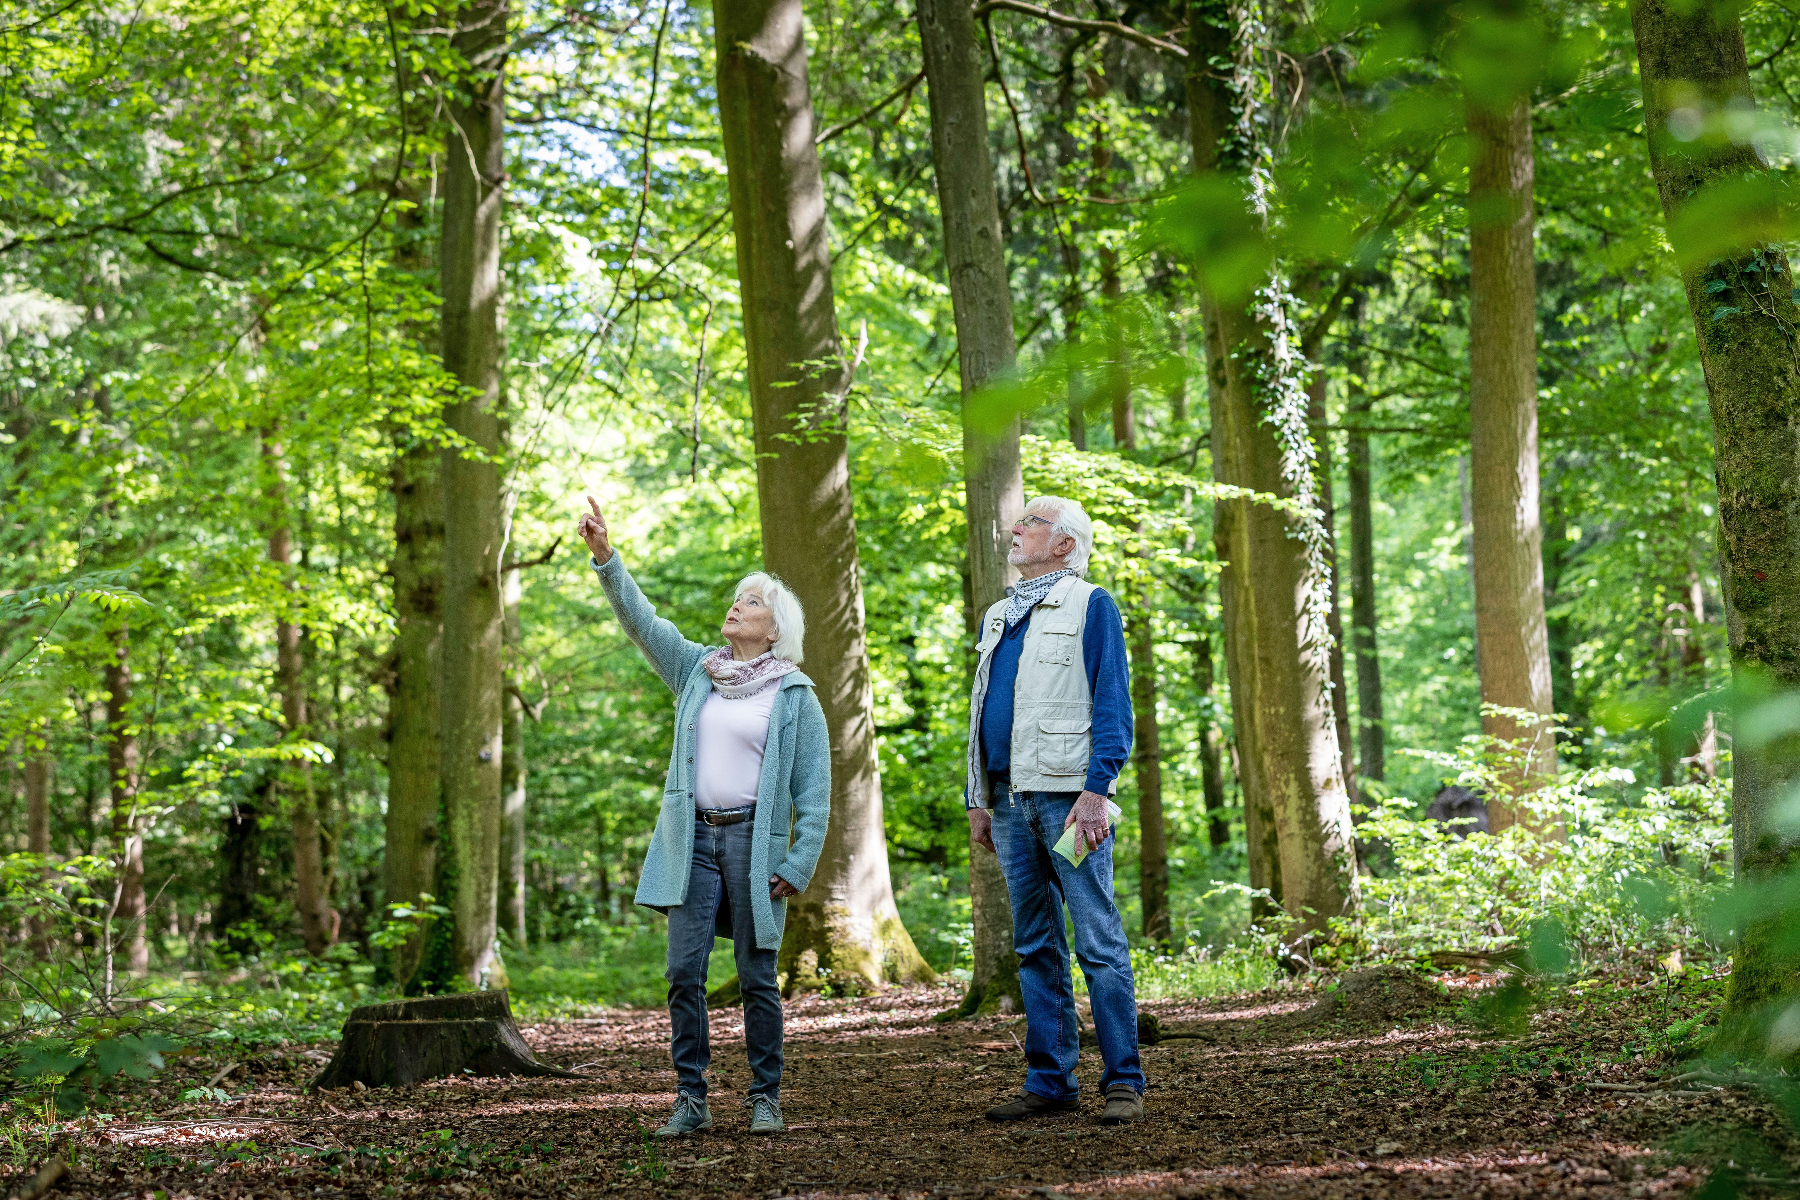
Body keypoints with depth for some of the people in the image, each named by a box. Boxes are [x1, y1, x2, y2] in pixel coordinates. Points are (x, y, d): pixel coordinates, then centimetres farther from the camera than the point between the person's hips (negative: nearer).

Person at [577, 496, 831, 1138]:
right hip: (693, 838, 4)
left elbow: (814, 790, -2)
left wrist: (798, 865, -9)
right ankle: (691, 1098, 5)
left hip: (754, 840, -3)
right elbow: (640, 620, 5)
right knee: (684, 972, -1)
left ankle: (765, 1098, 12)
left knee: (756, 977, 1)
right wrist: (605, 556, -7)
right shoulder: (697, 670, 13)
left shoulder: (795, 696, 1)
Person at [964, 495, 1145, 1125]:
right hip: (1010, 801, 7)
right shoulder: (998, 617, 20)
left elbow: (1112, 707, -7)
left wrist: (1096, 790, -16)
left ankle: (1124, 1081, -3)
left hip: (1067, 797, -7)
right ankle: (1050, 1079, 14)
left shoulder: (1091, 606, 0)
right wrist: (977, 799, 16)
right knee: (1035, 946, 9)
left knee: (1099, 942, -7)